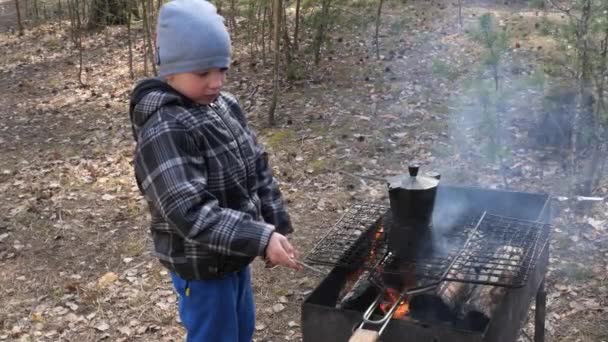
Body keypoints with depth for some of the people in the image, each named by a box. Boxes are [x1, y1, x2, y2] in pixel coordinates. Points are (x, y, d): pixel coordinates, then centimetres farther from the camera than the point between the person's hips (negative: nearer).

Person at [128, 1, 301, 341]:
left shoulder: (226, 106, -1)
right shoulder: (163, 131, -27)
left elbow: (259, 169, 7)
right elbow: (192, 214, -33)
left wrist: (277, 228, 1)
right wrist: (261, 239, -37)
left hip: (236, 253, 8)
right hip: (202, 265, -8)